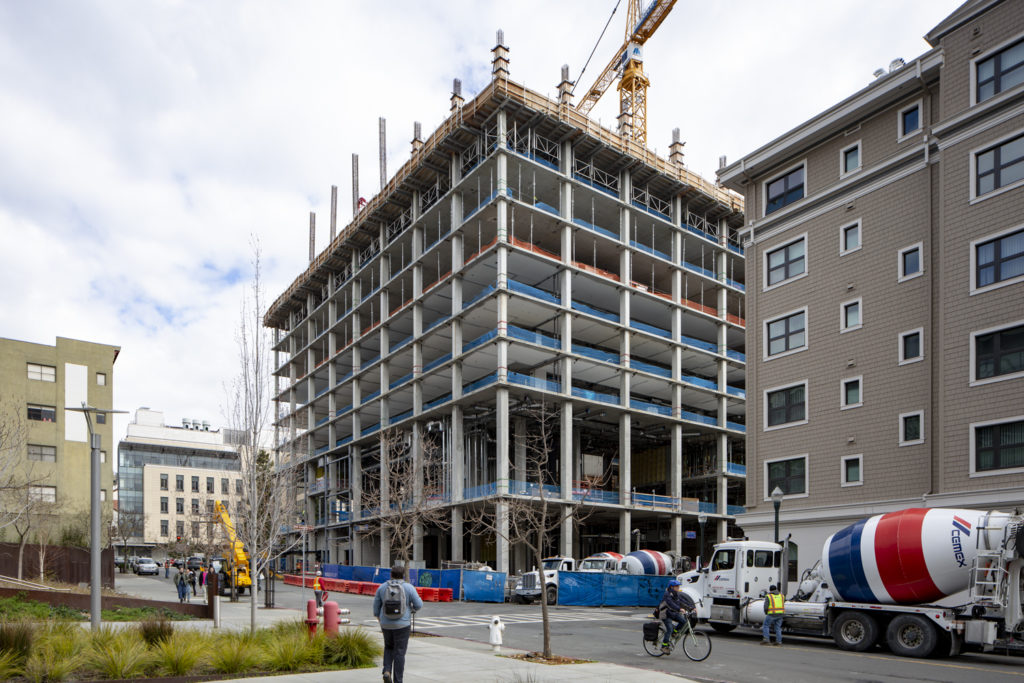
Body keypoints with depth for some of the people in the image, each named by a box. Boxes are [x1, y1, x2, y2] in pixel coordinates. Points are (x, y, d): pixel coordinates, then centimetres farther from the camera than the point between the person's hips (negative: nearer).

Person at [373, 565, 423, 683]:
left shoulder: (382, 587, 0)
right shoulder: (408, 587, -8)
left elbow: (376, 606, 5)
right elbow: (419, 605, -6)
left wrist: (380, 620, 18)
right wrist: (412, 608, 16)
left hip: (386, 624, 3)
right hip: (402, 625, -3)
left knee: (389, 647, 24)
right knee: (399, 652, 6)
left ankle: (387, 671, 3)